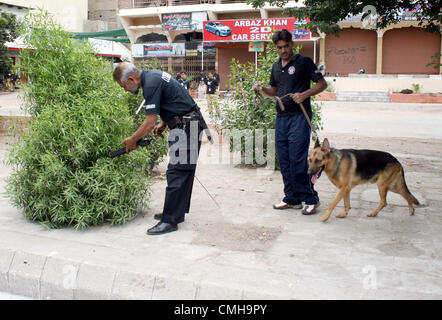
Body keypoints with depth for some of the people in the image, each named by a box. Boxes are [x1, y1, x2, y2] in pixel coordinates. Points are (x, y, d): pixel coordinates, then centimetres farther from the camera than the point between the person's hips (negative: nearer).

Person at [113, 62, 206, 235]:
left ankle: (170, 221, -3)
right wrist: (163, 125, 13)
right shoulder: (153, 75, 14)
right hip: (188, 125, 11)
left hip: (185, 127, -11)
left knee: (176, 173, -8)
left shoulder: (151, 84, -18)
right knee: (183, 172, 14)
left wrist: (132, 140, -4)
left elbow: (150, 122, -17)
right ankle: (177, 212, 23)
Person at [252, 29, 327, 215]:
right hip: (281, 116, 7)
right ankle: (292, 198, 18)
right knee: (284, 161, 8)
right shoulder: (276, 67, 17)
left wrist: (304, 94, -18)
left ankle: (310, 199, 2)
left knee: (298, 160, -11)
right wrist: (261, 88, 6)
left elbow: (322, 84, -3)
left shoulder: (303, 62, -2)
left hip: (299, 116, -7)